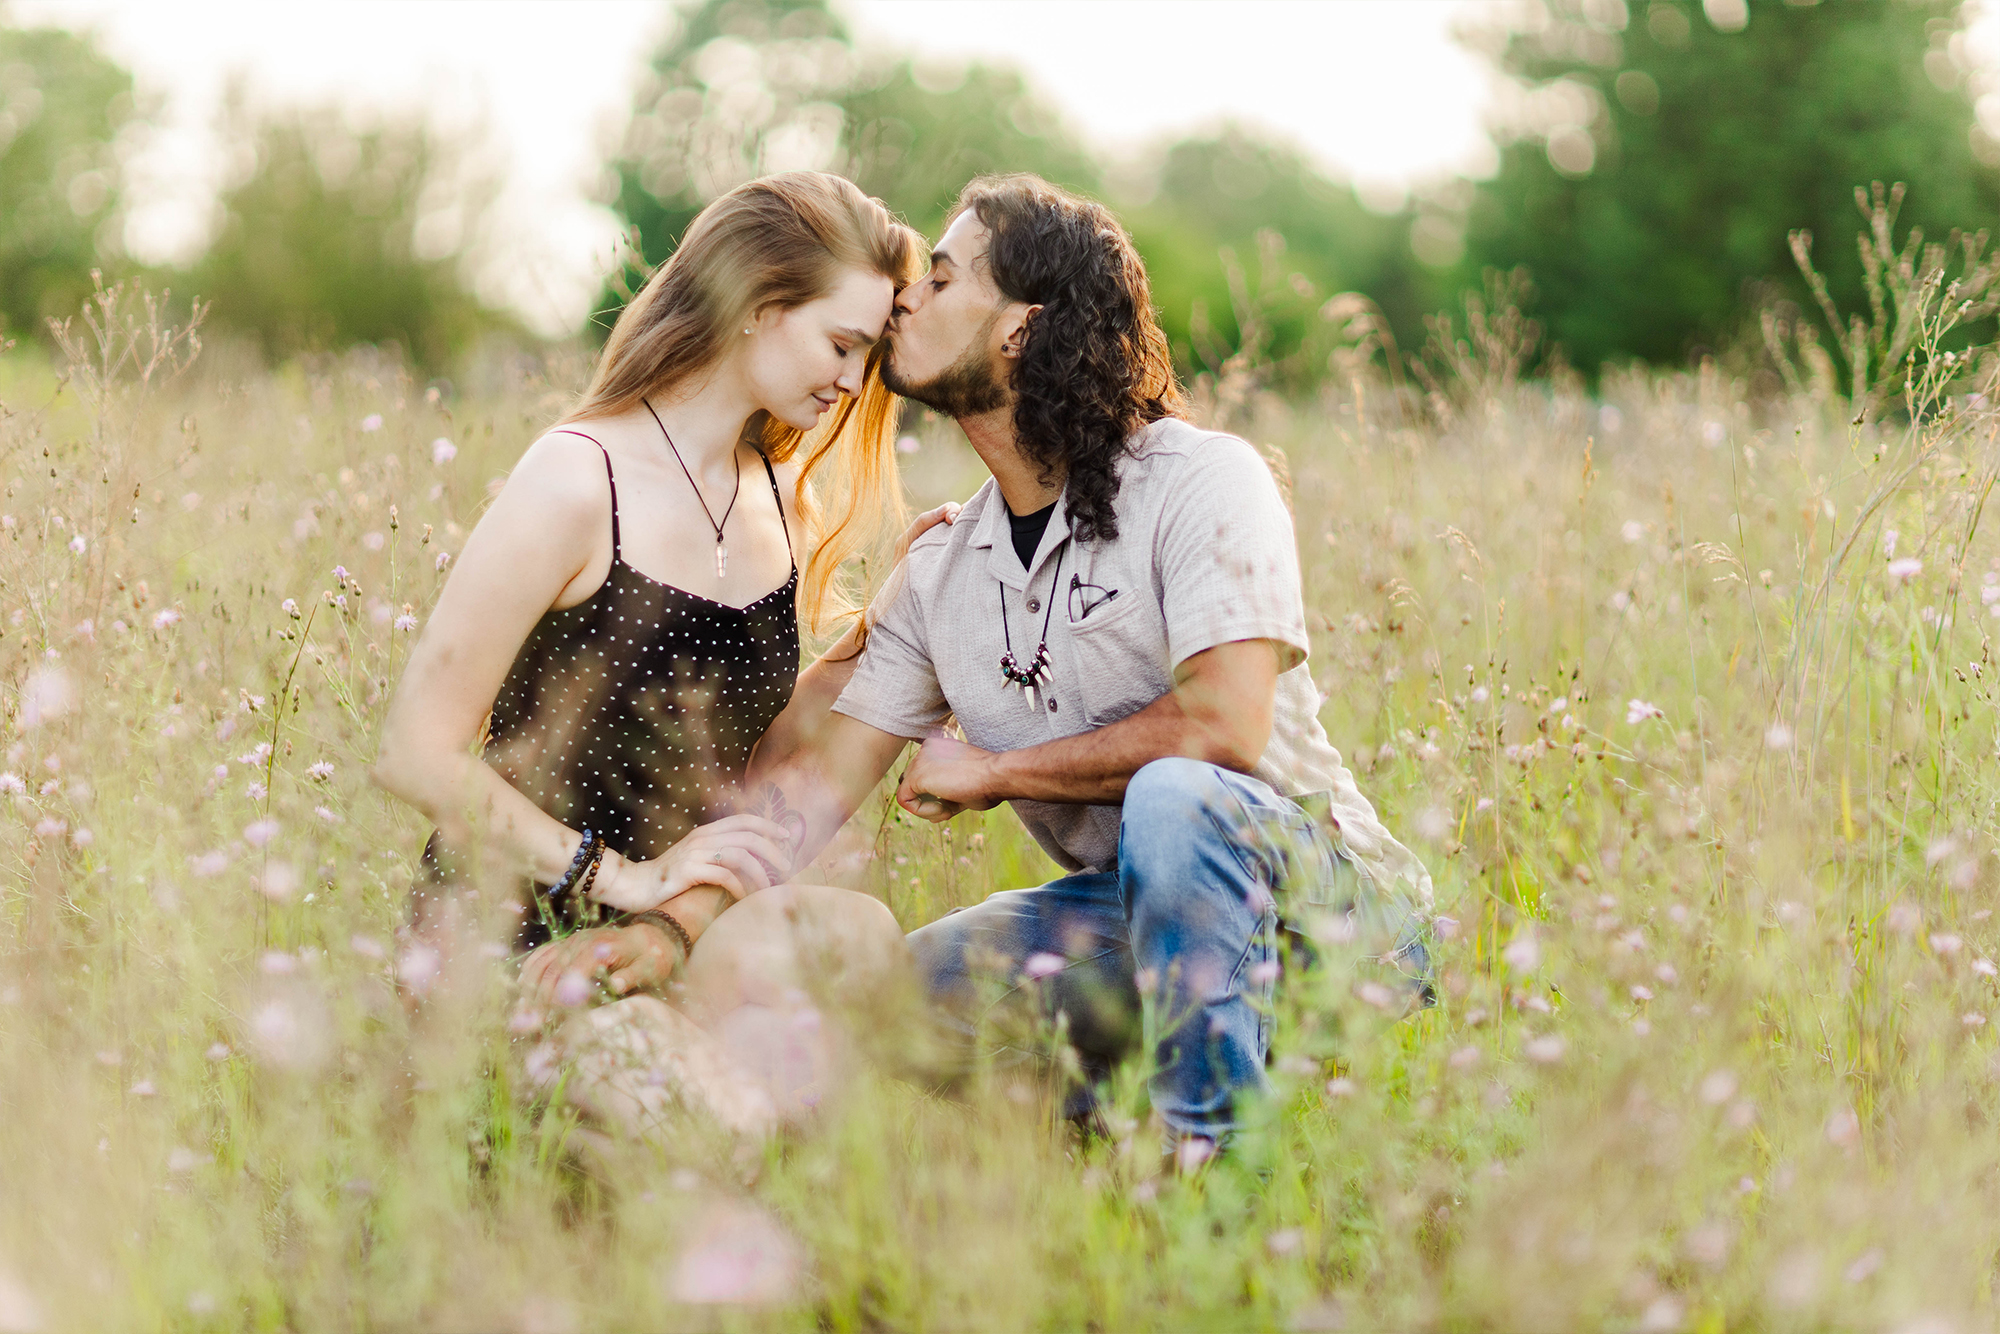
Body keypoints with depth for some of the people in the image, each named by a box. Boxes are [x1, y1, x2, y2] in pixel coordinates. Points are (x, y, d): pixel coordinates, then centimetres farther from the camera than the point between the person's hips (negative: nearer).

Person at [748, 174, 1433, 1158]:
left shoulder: (1202, 479, -11)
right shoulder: (939, 572, 9)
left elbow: (1224, 727, -24)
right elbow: (815, 783, 5)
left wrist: (996, 770, -12)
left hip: (1330, 901, -6)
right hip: (1139, 916, 6)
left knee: (1171, 798, -37)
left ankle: (1214, 1146, -28)